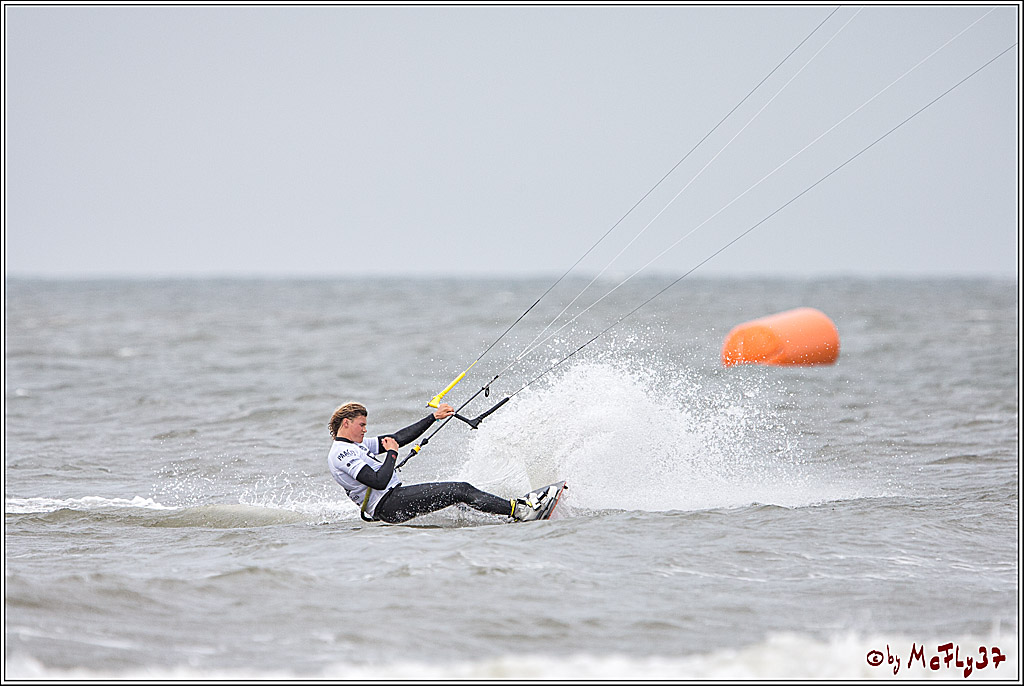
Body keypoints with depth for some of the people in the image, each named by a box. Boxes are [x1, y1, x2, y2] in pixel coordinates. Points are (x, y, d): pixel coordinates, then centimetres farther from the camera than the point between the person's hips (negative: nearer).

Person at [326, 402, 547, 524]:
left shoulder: (354, 446, 19)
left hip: (394, 499, 10)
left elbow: (399, 438, 18)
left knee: (460, 491, 2)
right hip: (388, 506, -10)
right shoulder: (341, 454, -14)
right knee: (460, 490, -13)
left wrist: (434, 417, 15)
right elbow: (379, 482, -24)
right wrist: (392, 453, -10)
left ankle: (516, 507, -2)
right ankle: (516, 510, -13)